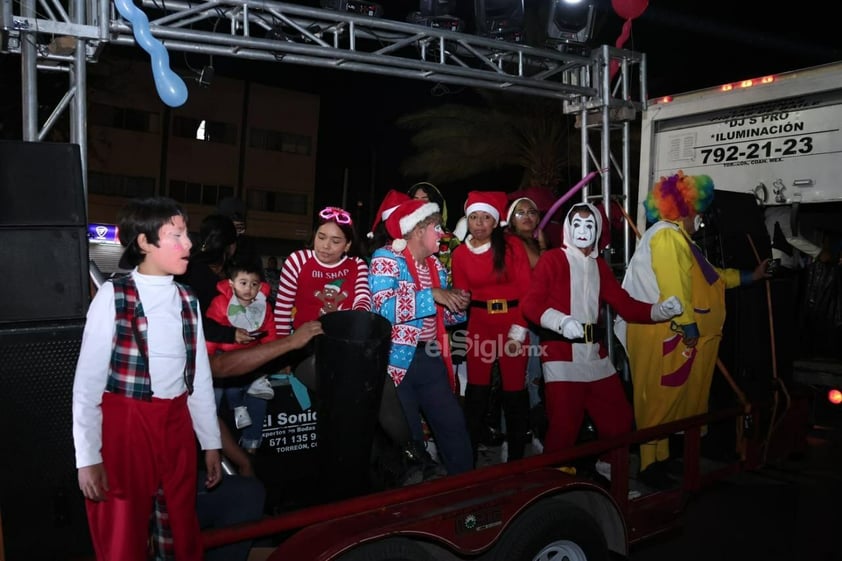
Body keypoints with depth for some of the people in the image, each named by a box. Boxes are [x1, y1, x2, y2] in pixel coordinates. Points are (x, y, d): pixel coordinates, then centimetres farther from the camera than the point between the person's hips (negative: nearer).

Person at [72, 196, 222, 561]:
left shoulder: (187, 300, 6)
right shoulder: (112, 296, -10)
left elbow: (200, 376, 8)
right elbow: (88, 380, -10)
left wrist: (211, 443, 10)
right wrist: (88, 457, -12)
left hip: (177, 424, 5)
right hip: (126, 424, -5)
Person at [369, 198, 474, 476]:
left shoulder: (435, 264, 12)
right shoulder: (386, 258, -10)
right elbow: (385, 309, -24)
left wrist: (456, 304, -2)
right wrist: (432, 295, -22)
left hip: (431, 359, 6)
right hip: (398, 361, -6)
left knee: (454, 426, 7)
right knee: (408, 435, 3)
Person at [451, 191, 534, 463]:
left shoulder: (513, 245, -5)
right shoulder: (460, 253, 4)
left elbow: (527, 289, -8)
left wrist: (519, 330, -12)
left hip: (512, 321, -2)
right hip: (479, 323, 2)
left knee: (514, 389, 2)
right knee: (476, 389, 1)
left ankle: (516, 456, 17)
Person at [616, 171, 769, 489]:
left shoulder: (678, 239, 23)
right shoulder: (666, 236, -13)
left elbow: (710, 276, 30)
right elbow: (673, 284, -23)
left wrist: (751, 276, 33)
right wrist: (688, 323, -24)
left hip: (674, 333, 11)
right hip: (661, 333, -11)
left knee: (674, 396, 14)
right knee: (659, 398, -6)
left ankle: (661, 456, 23)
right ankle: (651, 463, 0)